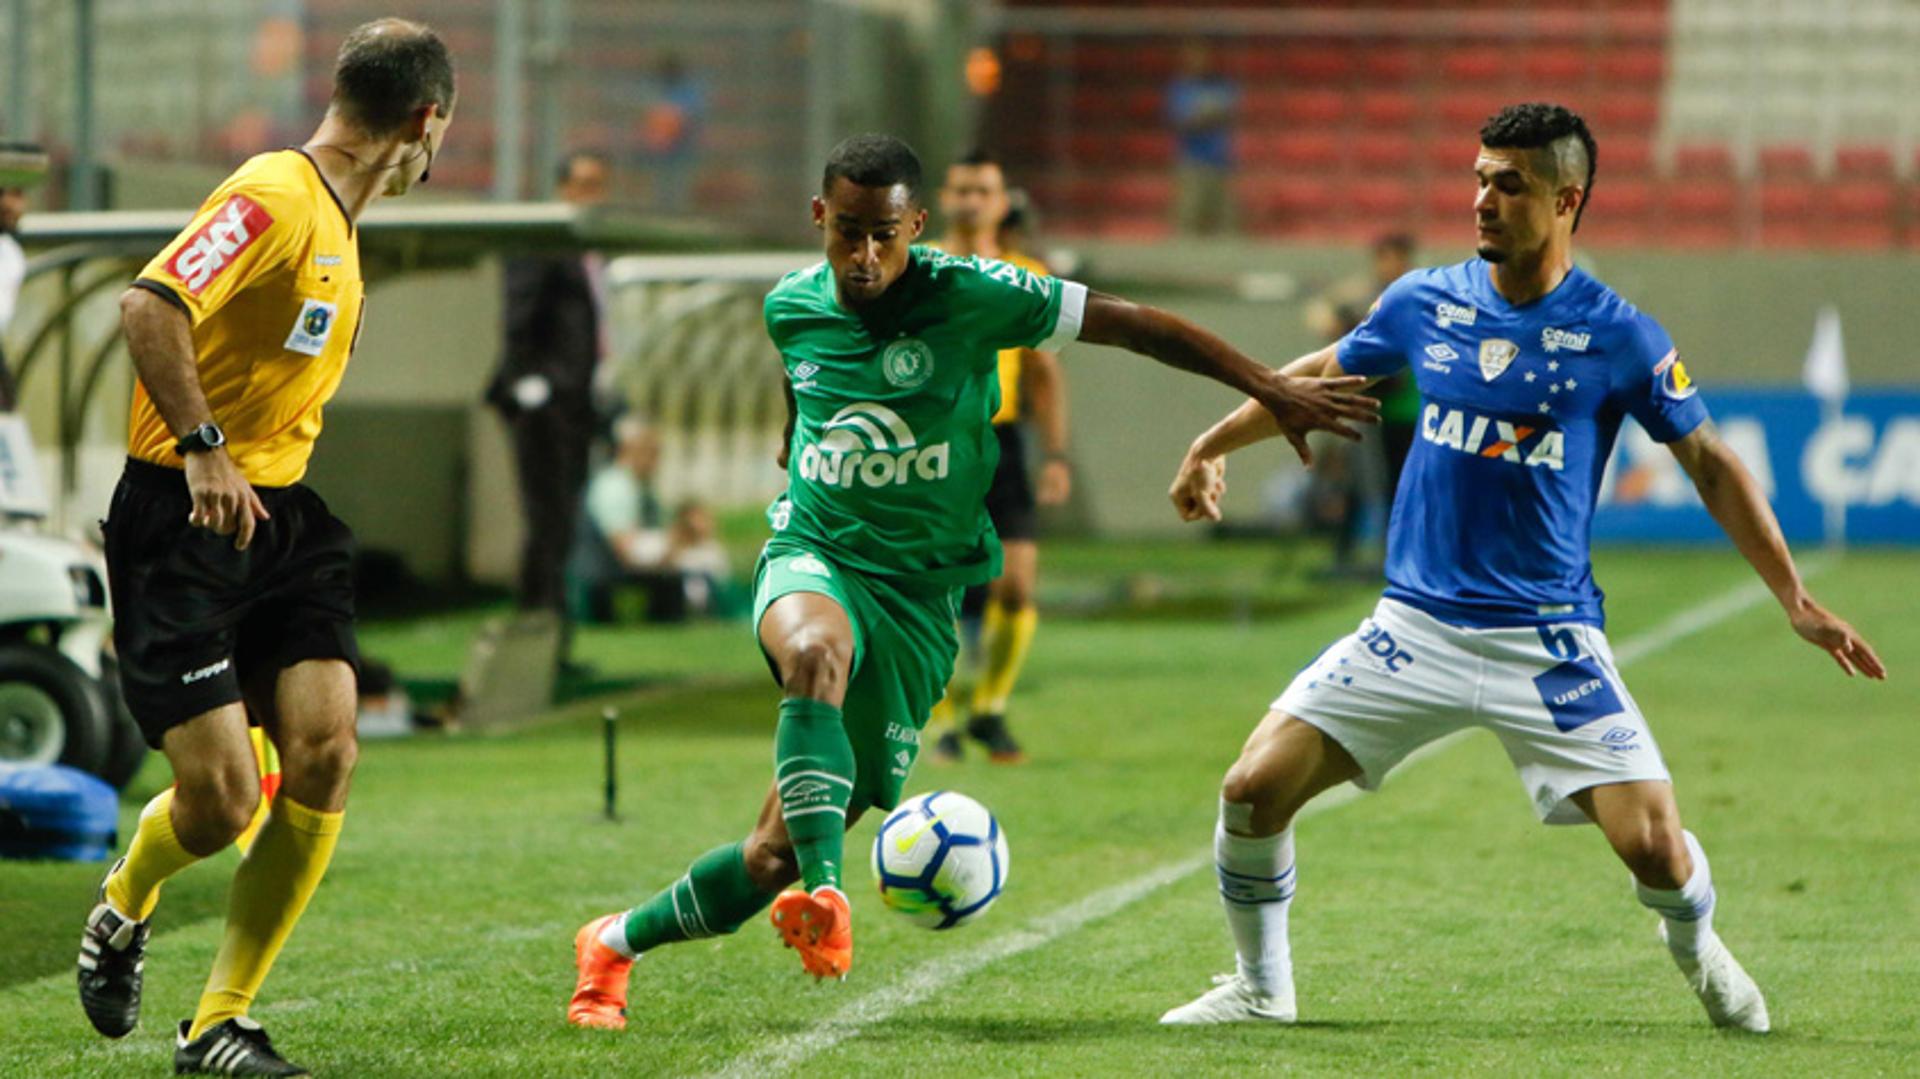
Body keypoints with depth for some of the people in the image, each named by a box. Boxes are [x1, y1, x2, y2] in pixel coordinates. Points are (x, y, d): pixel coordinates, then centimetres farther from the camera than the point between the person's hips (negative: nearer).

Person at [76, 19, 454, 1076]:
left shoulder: (337, 223, 15)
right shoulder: (273, 198, -15)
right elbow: (149, 305, -28)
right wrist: (202, 449, -30)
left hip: (283, 513, 9)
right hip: (184, 521, -9)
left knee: (323, 752, -8)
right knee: (219, 800, -11)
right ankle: (125, 905, 25)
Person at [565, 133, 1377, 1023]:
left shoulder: (970, 299, -11)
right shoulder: (792, 308, 1)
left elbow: (1134, 325, -7)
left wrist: (1272, 390, -8)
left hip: (919, 592, -1)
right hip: (811, 558, 1)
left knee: (777, 855, 2)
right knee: (815, 652, -40)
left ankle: (617, 942, 24)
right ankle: (823, 895, -47)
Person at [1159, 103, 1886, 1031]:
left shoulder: (1620, 338, -6)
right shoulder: (1425, 303, 2)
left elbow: (1708, 464, 3)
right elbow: (1323, 373, 21)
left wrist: (1794, 598, 2)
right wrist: (1211, 448, 28)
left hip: (1547, 640, -3)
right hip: (1415, 629, 3)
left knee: (1653, 847, -14)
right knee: (1253, 791, -9)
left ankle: (1697, 951, 23)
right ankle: (1261, 986, 16)